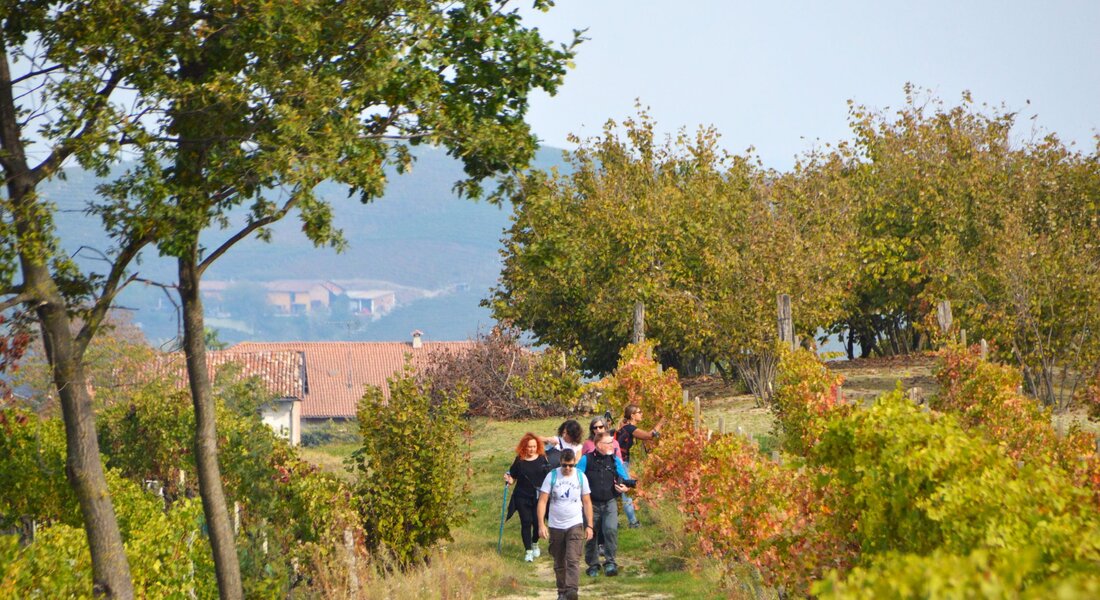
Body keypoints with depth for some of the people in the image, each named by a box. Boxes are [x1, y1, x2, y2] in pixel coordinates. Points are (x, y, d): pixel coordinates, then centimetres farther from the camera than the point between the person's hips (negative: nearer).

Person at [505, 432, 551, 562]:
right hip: (522, 497, 0)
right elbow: (513, 478, 6)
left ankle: (535, 544, 29)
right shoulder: (519, 460, -1)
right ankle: (528, 551, 7)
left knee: (537, 522, -1)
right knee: (526, 523, -3)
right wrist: (508, 480, -15)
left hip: (539, 497, 0)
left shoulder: (542, 459, 0)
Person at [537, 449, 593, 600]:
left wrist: (589, 526, 4)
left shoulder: (581, 477, 1)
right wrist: (541, 524, -12)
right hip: (555, 527, 1)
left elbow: (587, 502, 8)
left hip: (575, 525, -1)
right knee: (559, 563, 10)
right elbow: (542, 501, -3)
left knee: (573, 560, -16)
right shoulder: (552, 476, -2)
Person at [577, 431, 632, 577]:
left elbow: (625, 479, 14)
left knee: (611, 529, -20)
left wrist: (624, 487, -7)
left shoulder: (615, 460, 7)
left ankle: (610, 562, -11)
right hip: (591, 503, -1)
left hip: (610, 503, 1)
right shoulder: (586, 460, -3)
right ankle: (593, 564, 23)